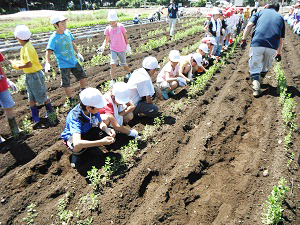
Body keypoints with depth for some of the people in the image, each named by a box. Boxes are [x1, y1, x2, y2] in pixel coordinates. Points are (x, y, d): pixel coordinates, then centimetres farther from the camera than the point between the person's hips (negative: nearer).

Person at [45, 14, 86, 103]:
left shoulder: (67, 32, -1)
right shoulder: (53, 38, -18)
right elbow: (48, 51, -23)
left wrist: (78, 53, 19)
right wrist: (47, 63, -35)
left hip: (74, 61, 6)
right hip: (64, 65, -6)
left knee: (82, 76, 17)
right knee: (66, 84, 1)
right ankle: (71, 100, 20)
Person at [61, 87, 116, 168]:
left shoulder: (94, 109, -25)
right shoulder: (75, 117, -39)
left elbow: (100, 123, -8)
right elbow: (77, 143, -51)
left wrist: (106, 129, -32)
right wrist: (101, 142, -54)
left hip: (88, 131, 6)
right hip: (72, 136, -5)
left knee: (109, 134, -17)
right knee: (78, 146, -40)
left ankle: (89, 147, 8)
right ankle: (76, 154, -2)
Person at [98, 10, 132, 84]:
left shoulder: (120, 26, -8)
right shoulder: (108, 29, -3)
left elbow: (125, 36, 2)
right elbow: (107, 39, 4)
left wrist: (127, 45, 1)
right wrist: (103, 46, -12)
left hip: (122, 49, -1)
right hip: (113, 49, 1)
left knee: (123, 64, 12)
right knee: (113, 64, -15)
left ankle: (129, 73, 42)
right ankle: (113, 80, -3)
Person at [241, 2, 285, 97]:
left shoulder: (261, 12, 20)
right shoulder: (280, 17, 25)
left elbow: (249, 25, 2)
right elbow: (281, 39, 24)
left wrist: (243, 40, 3)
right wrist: (279, 53, 31)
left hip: (257, 44, -2)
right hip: (272, 47, 2)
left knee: (255, 67, 4)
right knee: (265, 68, 23)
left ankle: (256, 87, -14)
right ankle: (258, 81, 38)